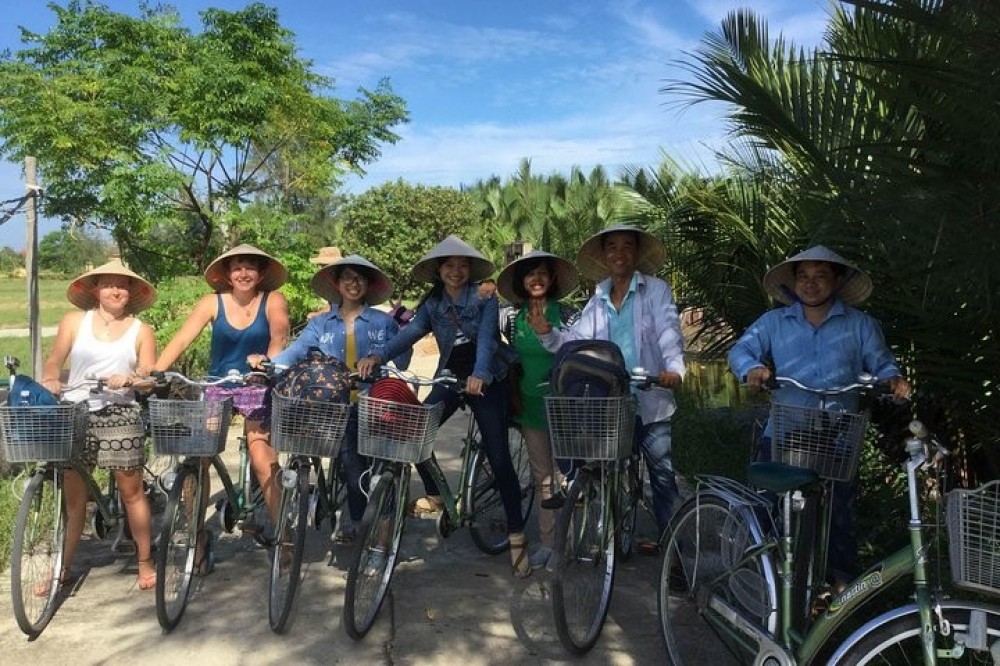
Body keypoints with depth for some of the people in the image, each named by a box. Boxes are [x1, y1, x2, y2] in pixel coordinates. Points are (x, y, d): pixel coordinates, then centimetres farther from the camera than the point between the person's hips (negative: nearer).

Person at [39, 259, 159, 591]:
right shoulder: (75, 321, 9)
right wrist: (50, 380, -13)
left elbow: (149, 376, 1)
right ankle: (63, 568, 18)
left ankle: (145, 561, 15)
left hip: (120, 415, -1)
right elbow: (55, 360, 6)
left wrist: (128, 379, -18)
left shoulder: (141, 331, 7)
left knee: (131, 491, 2)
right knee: (73, 496, 6)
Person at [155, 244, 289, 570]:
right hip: (217, 388, 3)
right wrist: (151, 374, -18)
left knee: (263, 461, -14)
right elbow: (180, 341, -7)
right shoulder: (212, 303, -1)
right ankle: (198, 533, 11)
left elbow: (279, 341, -17)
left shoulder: (273, 301, -5)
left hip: (257, 390, -2)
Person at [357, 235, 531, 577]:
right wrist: (378, 356, -31)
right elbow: (410, 332, -12)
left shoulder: (485, 298, -8)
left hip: (487, 380, -4)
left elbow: (487, 337, -23)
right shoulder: (432, 304, 3)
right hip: (451, 377, 4)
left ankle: (516, 535, 2)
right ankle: (436, 494, 16)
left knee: (498, 457, -7)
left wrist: (479, 375, -42)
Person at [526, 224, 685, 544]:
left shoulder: (656, 290, -2)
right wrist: (547, 333, -15)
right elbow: (576, 340, 5)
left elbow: (669, 332, -16)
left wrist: (674, 368, -34)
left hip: (651, 400, -5)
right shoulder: (598, 301, 14)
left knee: (662, 473, 0)